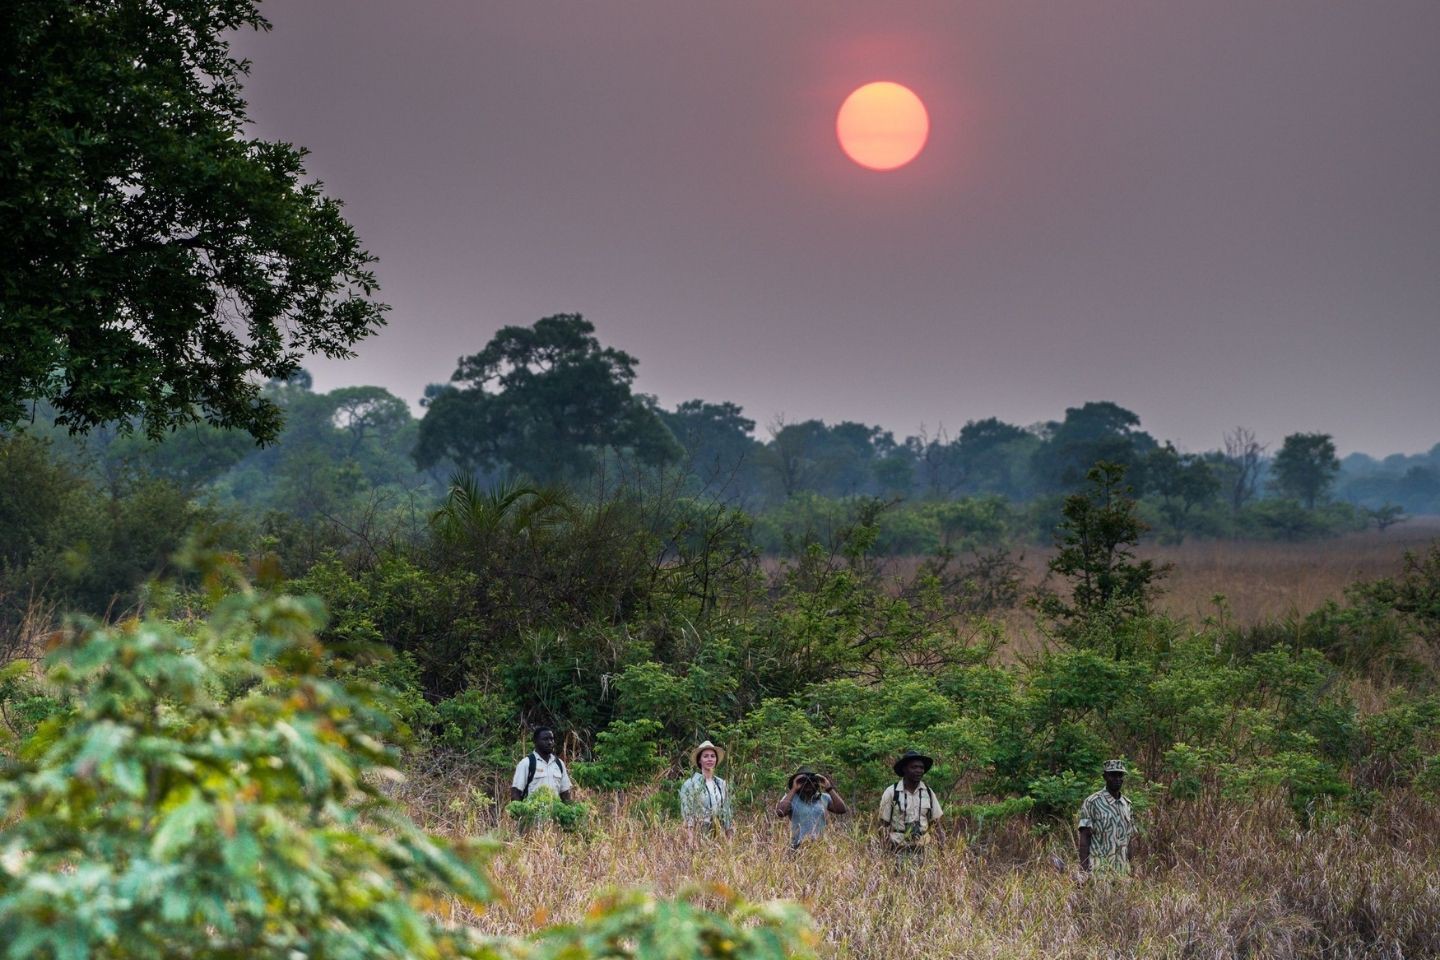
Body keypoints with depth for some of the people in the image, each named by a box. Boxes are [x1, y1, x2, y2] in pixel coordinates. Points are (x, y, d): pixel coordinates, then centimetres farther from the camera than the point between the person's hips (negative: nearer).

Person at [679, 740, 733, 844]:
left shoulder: (721, 784, 12)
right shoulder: (690, 784, -4)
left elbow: (727, 813, 14)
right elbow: (687, 814, -8)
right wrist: (691, 841, -16)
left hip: (719, 837, 4)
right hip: (699, 836, -4)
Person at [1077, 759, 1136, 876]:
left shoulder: (1127, 804, 13)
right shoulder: (1092, 802, -5)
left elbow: (1129, 839, 17)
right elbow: (1084, 837, -8)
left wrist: (1129, 870, 12)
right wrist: (1083, 870, -15)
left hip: (1122, 871, 5)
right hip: (1098, 869, -5)